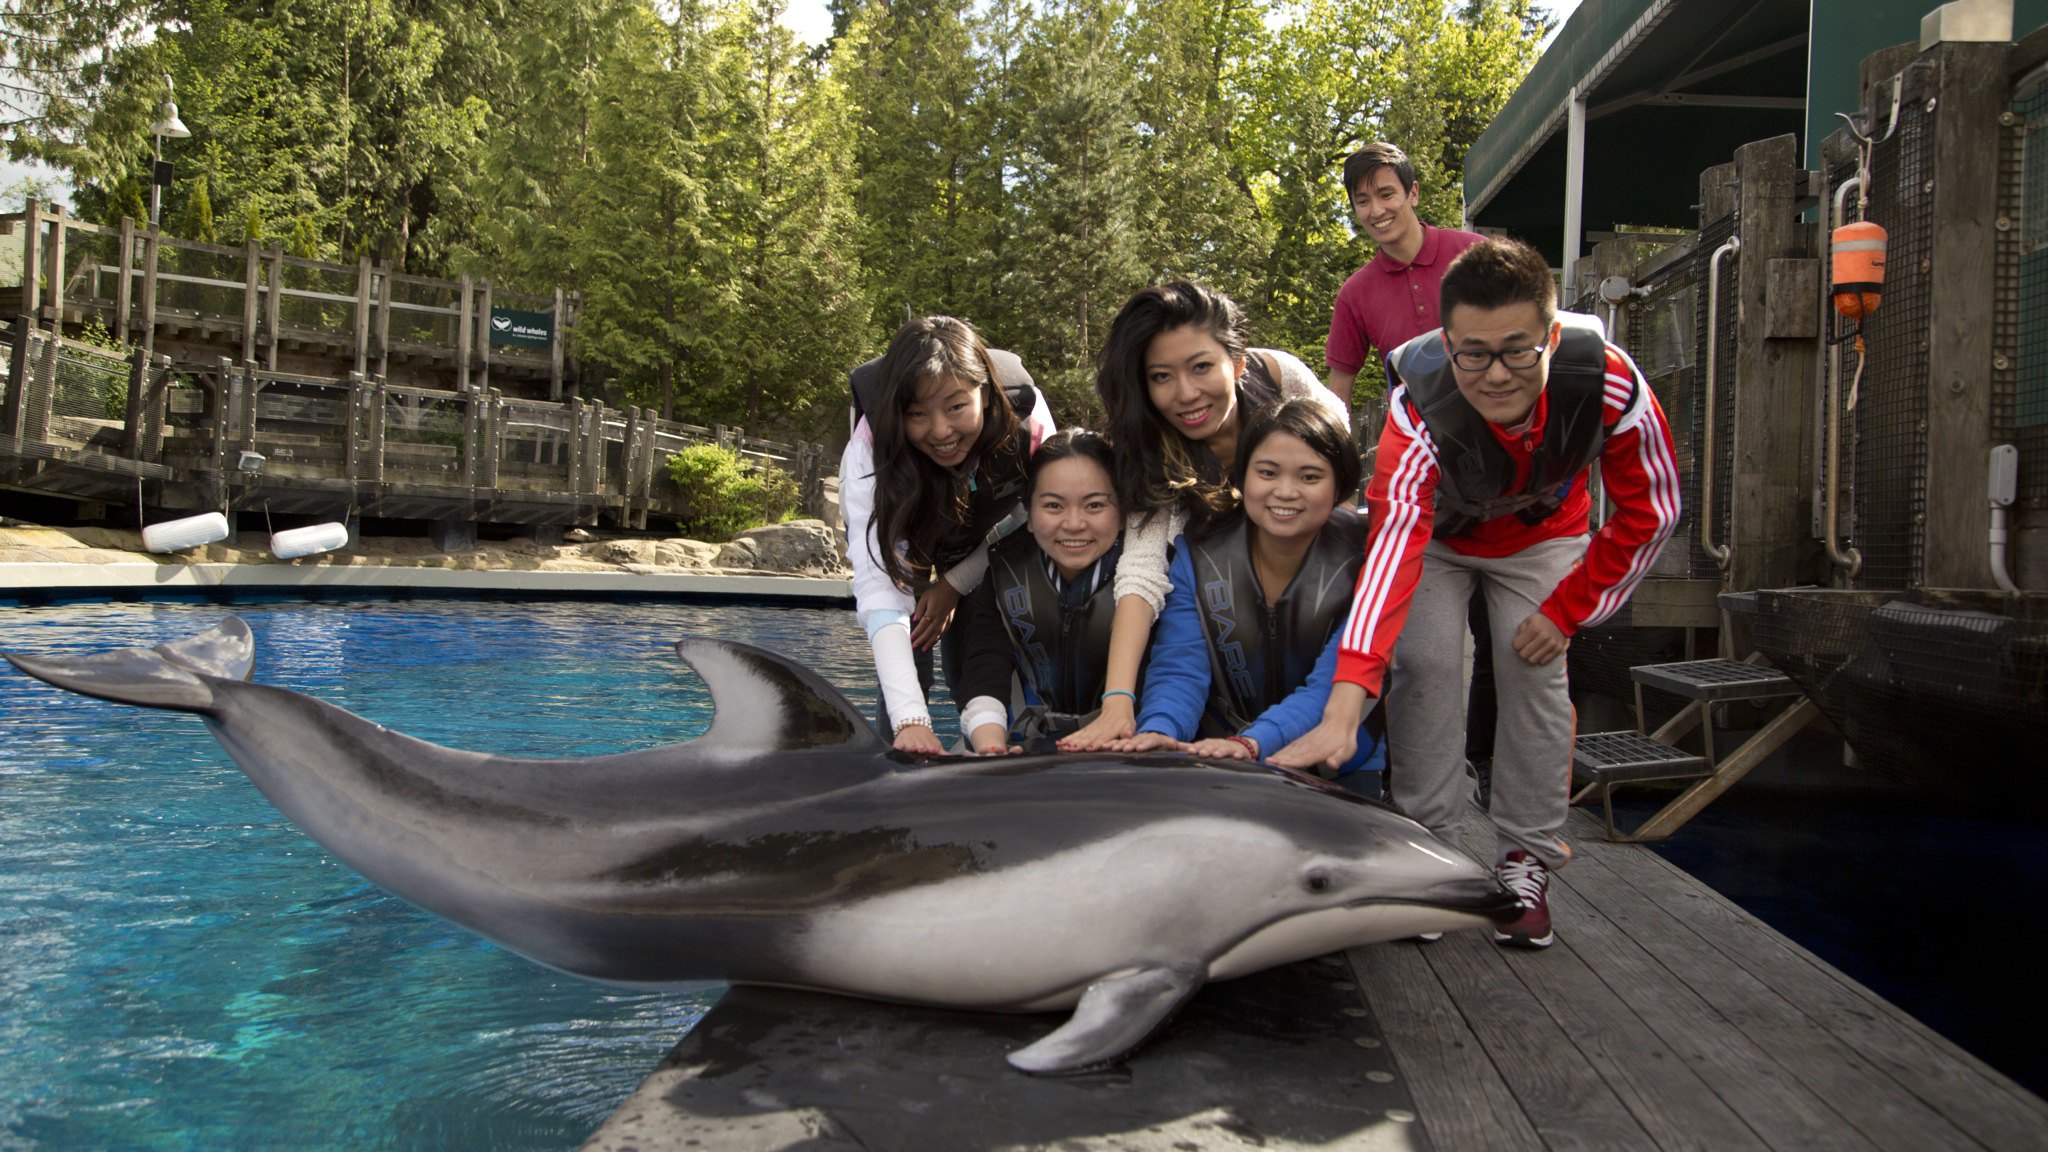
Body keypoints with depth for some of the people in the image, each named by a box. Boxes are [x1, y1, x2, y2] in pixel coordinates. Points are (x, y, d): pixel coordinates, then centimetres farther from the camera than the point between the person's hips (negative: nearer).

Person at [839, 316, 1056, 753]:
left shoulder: (1026, 417, -35)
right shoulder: (870, 451, -40)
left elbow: (1030, 521, -14)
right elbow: (880, 590, -47)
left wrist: (953, 587, -19)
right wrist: (910, 719, -56)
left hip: (983, 546, 1)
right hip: (905, 534, -1)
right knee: (910, 661, -16)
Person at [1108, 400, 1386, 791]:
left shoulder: (1366, 559, -12)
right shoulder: (1197, 555, -5)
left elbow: (1334, 686, -23)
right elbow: (1179, 669, -15)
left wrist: (1251, 743, -40)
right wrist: (1158, 730, -39)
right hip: (1217, 771, 2)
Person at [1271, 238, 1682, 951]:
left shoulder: (1608, 384, -35)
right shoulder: (1420, 407, -41)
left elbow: (1650, 512, -18)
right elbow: (1392, 543, -53)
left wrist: (1566, 610, -18)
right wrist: (1344, 705, -64)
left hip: (1541, 537, 1)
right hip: (1437, 535, -1)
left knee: (1535, 674, -11)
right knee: (1424, 663, -17)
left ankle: (1527, 861, 3)